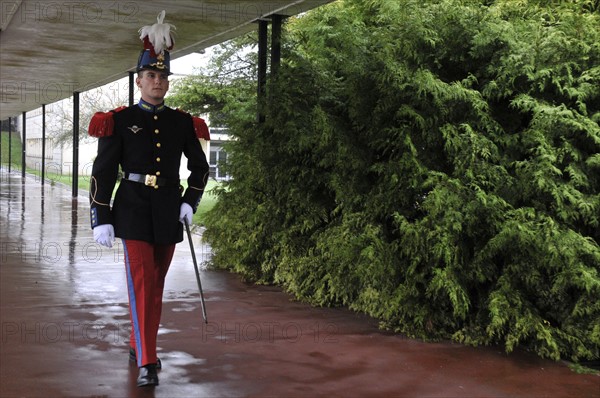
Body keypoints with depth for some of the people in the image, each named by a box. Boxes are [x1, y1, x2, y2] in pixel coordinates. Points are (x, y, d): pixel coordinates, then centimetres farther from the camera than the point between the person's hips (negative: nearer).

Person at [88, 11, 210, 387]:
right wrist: (101, 219, -9)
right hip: (134, 210, -3)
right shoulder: (120, 121, -2)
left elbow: (200, 167, 15)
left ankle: (139, 345, 31)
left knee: (157, 284, 12)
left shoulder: (182, 123, 6)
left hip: (168, 211, 4)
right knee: (141, 283, -10)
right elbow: (103, 171, -4)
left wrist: (190, 202, 1)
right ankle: (147, 363, -7)